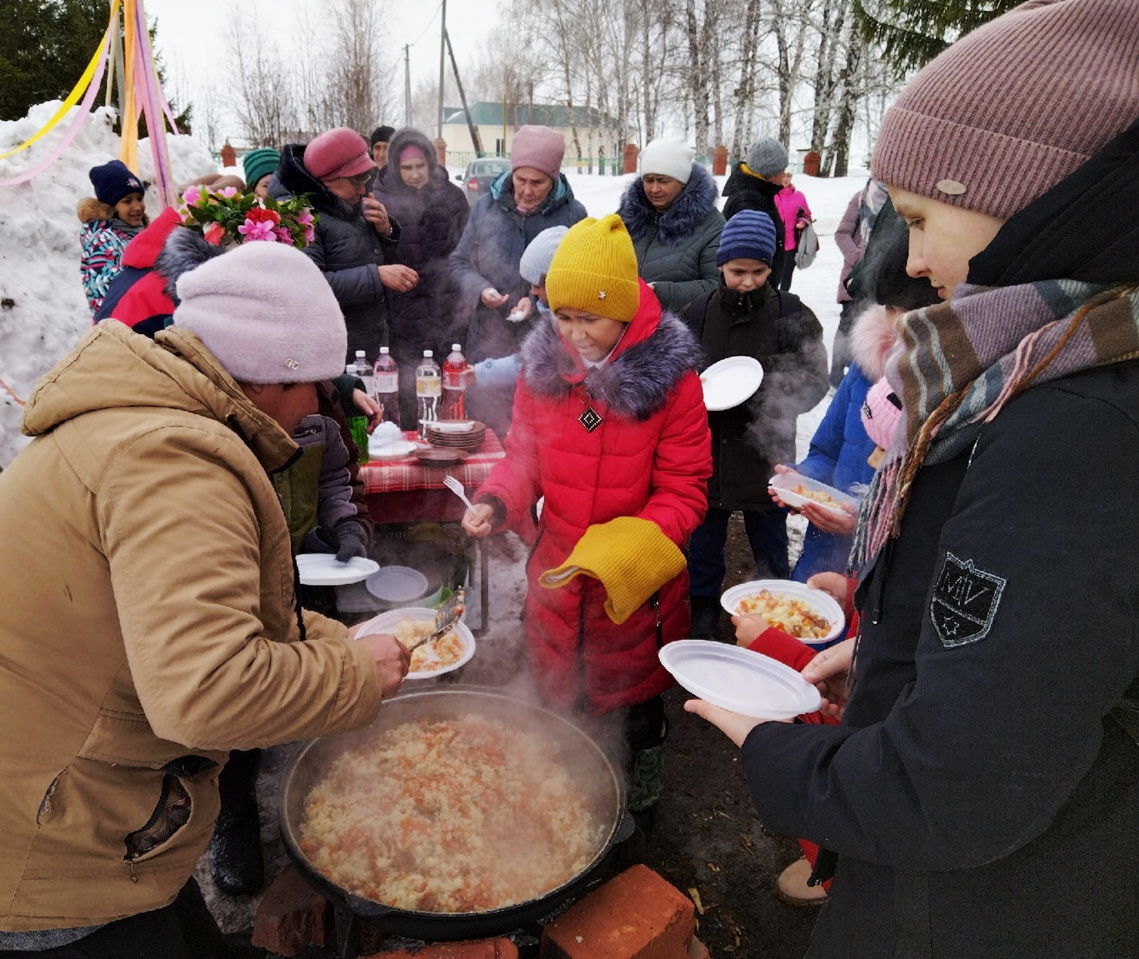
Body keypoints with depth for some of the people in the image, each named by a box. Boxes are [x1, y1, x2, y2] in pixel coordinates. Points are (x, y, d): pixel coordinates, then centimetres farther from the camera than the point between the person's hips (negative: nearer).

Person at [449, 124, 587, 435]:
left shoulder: (572, 215, -2)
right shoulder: (486, 207, 5)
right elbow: (459, 262, 12)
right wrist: (480, 289, -9)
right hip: (488, 345, 2)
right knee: (485, 428, 10)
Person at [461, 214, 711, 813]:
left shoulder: (671, 378, -16)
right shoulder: (541, 366, -4)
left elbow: (683, 493, -14)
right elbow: (523, 457, 6)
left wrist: (613, 555, -25)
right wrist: (495, 502, -16)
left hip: (635, 586, -3)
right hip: (555, 578, 3)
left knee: (632, 713, 18)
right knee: (558, 704, 21)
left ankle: (635, 818, 48)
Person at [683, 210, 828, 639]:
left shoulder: (792, 315, -8)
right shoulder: (699, 313, 0)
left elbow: (814, 383, -7)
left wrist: (766, 388, -24)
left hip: (765, 454, -2)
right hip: (708, 450, 2)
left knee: (770, 545, 15)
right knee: (702, 541, 17)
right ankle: (701, 611, 38)